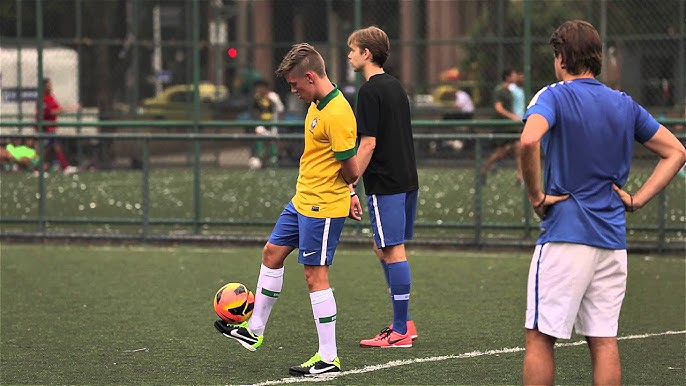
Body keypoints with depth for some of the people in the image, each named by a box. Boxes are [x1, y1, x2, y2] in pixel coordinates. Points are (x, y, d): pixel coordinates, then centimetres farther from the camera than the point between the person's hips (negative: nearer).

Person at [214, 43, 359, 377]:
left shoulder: (337, 114, -24)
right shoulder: (317, 104, 7)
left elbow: (351, 171, -24)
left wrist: (343, 187, -3)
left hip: (323, 207, -10)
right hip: (302, 200, 10)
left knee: (315, 275, -5)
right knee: (272, 253, 19)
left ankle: (328, 358, 2)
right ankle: (254, 330, 33)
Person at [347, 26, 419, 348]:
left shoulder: (370, 91, -13)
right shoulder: (395, 86, 15)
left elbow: (368, 143, -17)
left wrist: (350, 188, -14)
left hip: (385, 185, -9)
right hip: (407, 180, 9)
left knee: (393, 251, -6)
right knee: (383, 249, 16)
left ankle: (400, 332, -3)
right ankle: (403, 322, 18)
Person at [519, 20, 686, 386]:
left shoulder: (554, 96, -6)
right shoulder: (625, 105, 12)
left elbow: (529, 140, -27)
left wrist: (536, 195, -14)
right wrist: (636, 199, 9)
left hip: (565, 235, -5)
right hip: (613, 239, 5)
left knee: (540, 338, 0)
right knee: (604, 341, 6)